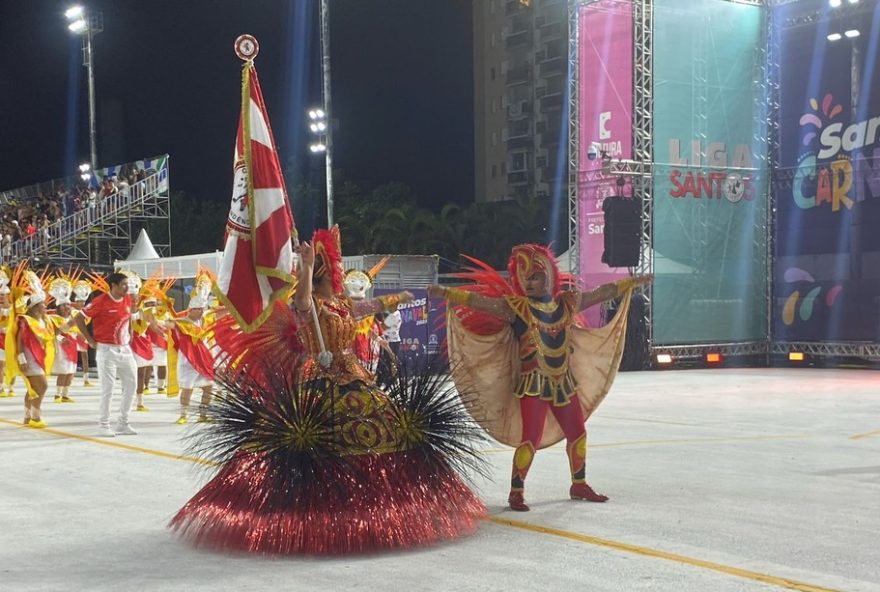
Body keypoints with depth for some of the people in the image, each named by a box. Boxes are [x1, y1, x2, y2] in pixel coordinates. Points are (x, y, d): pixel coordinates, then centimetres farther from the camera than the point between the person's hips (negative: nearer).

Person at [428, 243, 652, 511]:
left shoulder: (566, 302, 4)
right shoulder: (515, 307, -9)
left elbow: (601, 293, 15)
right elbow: (478, 300, -18)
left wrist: (632, 282, 21)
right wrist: (446, 293, -29)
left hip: (564, 382, 6)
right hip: (533, 384, -6)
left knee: (578, 434, 15)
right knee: (531, 439, -11)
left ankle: (579, 485, 34)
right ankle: (516, 492, 2)